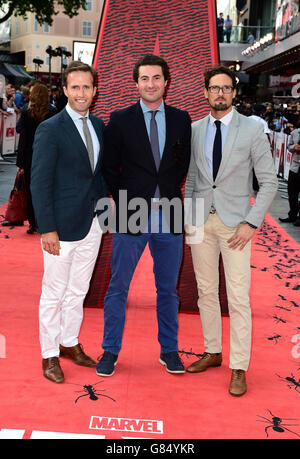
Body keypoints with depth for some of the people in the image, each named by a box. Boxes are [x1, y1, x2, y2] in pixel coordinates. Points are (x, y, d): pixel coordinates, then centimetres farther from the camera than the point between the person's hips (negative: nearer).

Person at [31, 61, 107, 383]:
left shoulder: (98, 125, 9)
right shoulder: (50, 129, -11)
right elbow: (40, 183, -13)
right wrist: (47, 229, -17)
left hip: (92, 223, 6)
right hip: (62, 226, -6)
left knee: (78, 291, 17)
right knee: (54, 293, 5)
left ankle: (70, 343, 33)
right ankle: (49, 355, 20)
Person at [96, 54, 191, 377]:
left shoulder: (181, 120, 6)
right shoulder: (120, 120, 0)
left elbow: (184, 163, 13)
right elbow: (109, 168, 3)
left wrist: (167, 194, 2)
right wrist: (127, 201, -4)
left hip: (169, 217, 2)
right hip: (131, 216, -2)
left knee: (168, 289, 12)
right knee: (118, 288, 6)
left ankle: (169, 350, 28)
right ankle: (110, 351, 21)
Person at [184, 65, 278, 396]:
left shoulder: (252, 130, -4)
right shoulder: (194, 130, 7)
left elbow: (269, 181, -4)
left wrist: (251, 223, -12)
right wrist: (188, 216, 6)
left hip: (235, 222, -4)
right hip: (201, 220, 4)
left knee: (238, 298, -3)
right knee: (206, 291, 12)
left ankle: (239, 368, 8)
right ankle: (213, 353, 28)